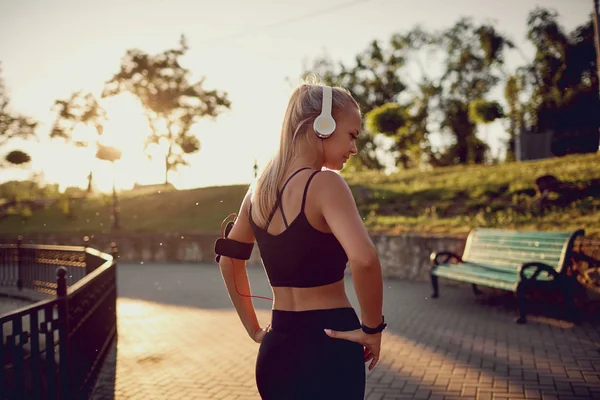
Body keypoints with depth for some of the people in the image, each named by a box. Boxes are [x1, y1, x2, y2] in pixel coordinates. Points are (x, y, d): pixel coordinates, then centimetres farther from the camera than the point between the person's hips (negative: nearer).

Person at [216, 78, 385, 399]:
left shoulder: (260, 188, 5)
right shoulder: (324, 184, -17)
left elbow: (229, 259, 15)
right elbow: (363, 258, -33)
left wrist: (253, 329, 17)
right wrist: (372, 327, -18)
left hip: (276, 348, 7)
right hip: (327, 347, -7)